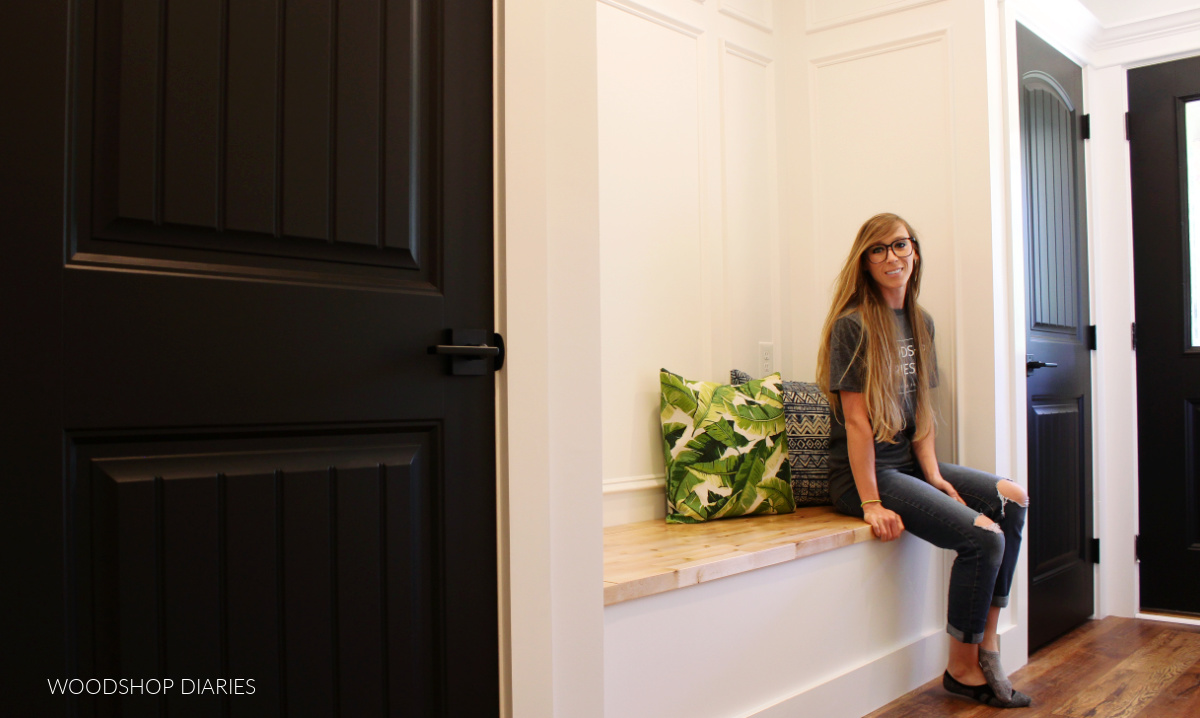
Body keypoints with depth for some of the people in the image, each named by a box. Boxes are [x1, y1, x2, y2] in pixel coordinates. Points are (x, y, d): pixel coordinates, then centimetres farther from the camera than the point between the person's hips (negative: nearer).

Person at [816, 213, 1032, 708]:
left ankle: (986, 643, 5)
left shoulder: (920, 323, 12)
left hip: (908, 464, 8)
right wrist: (871, 505, -20)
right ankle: (963, 669, 1)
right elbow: (856, 421, -17)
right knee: (983, 535, -18)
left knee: (1012, 500, -1)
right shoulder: (852, 325, -13)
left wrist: (933, 474, -2)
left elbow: (922, 408, 11)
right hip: (863, 474, -8)